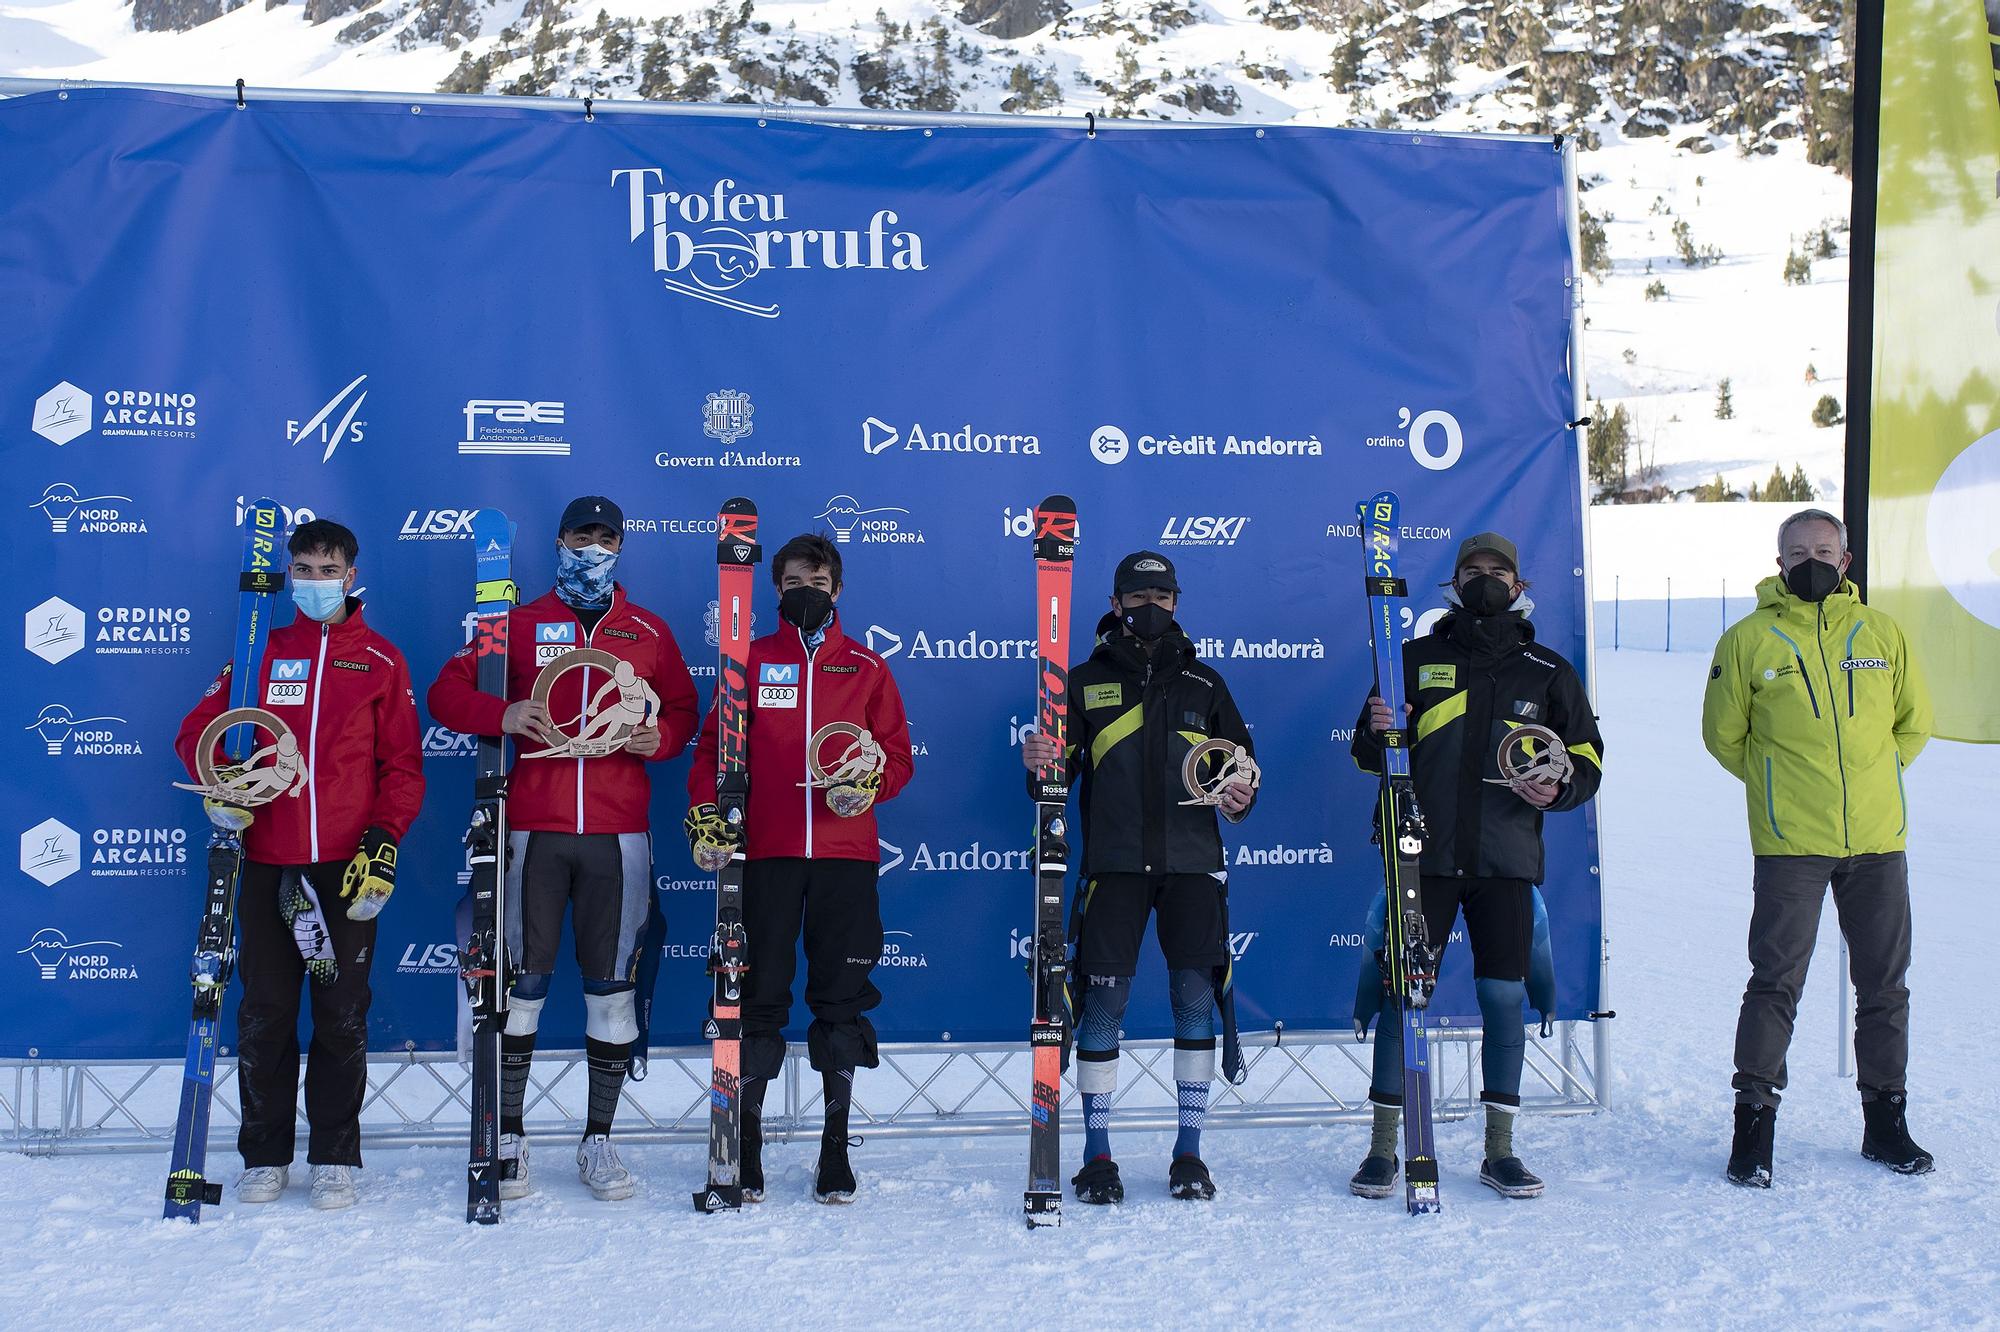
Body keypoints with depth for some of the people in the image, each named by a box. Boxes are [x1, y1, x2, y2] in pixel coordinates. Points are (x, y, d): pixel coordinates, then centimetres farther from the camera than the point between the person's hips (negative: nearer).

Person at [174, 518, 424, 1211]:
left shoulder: (381, 660, 7)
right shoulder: (262, 652, 12)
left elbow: (403, 762, 4)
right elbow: (198, 729, 13)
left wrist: (383, 839, -7)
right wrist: (220, 784, -7)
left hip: (349, 865, -1)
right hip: (267, 862, 2)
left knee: (342, 1015, 2)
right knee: (265, 1012, 5)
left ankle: (335, 1157, 13)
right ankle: (265, 1155, 17)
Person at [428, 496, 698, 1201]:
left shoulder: (650, 632, 12)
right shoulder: (519, 625, 10)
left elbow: (683, 711, 17)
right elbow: (446, 690, 7)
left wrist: (658, 737, -6)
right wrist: (501, 715, -13)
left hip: (619, 836, 1)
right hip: (534, 830, -1)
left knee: (612, 986, 3)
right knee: (520, 981, 1)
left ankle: (599, 1138, 13)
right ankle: (509, 1135, 12)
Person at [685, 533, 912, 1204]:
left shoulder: (867, 668, 12)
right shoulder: (751, 661, 11)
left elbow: (897, 752, 10)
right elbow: (714, 748, 8)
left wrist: (870, 780, -10)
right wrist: (705, 815, -6)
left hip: (846, 854, 1)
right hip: (766, 853, -1)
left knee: (842, 999, 4)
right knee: (758, 998, 0)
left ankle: (836, 1148, 14)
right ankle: (745, 1148, 10)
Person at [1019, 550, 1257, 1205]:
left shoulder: (1203, 682, 13)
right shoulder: (1086, 681, 9)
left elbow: (1241, 758, 17)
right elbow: (1059, 769, 6)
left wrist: (1240, 795, -5)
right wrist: (1037, 761, -16)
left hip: (1192, 861, 1)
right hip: (1115, 861, -1)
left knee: (1195, 997, 0)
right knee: (1103, 1001, -4)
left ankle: (1189, 1153, 11)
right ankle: (1098, 1156, 6)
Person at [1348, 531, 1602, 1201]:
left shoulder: (1549, 673, 10)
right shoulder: (1416, 659, 8)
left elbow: (1587, 757, 14)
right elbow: (1368, 757, 10)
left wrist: (1559, 788, -7)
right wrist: (1376, 732, -13)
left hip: (1505, 860, 1)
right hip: (1424, 855, -1)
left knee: (1504, 998, 1)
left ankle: (1500, 1151, 14)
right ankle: (1383, 1148, 8)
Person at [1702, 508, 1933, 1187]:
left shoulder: (1880, 633, 8)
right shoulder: (1748, 640, -1)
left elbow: (1914, 720, 18)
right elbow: (1724, 735, 8)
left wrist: (1872, 775, 11)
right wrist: (1778, 784, 9)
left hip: (1878, 840, 3)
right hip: (1790, 846, -3)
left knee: (1885, 983, 10)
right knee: (1776, 982, -3)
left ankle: (1885, 1120, 24)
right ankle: (1754, 1124, 5)